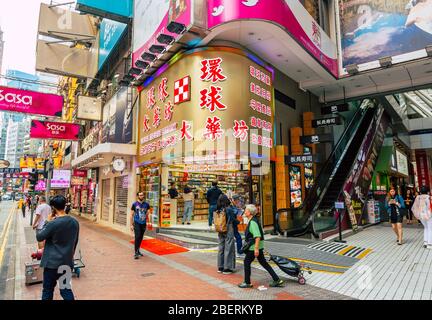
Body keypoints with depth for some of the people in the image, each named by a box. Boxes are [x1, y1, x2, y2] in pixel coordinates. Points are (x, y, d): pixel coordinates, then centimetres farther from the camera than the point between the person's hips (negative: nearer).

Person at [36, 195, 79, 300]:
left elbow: (39, 237, -4)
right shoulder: (75, 222, -1)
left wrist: (47, 222, 1)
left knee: (48, 290, 14)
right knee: (66, 289, 14)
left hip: (52, 262, -4)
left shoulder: (53, 223, -19)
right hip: (67, 262, 5)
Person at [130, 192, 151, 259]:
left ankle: (138, 250, 28)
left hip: (143, 223, 4)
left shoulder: (146, 204, 5)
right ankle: (136, 253, -7)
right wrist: (131, 225, -5)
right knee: (137, 237, -14)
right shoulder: (134, 204, -3)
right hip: (137, 223, -3)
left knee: (141, 238, 11)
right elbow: (131, 215, -1)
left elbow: (148, 214, 12)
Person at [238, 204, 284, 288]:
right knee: (263, 263, 14)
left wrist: (256, 248, -27)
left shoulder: (253, 222, -20)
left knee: (247, 262, 4)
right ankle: (277, 280, 17)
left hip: (254, 247, -10)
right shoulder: (252, 221, 11)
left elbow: (258, 236, -27)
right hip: (258, 246, 10)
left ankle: (247, 283, 16)